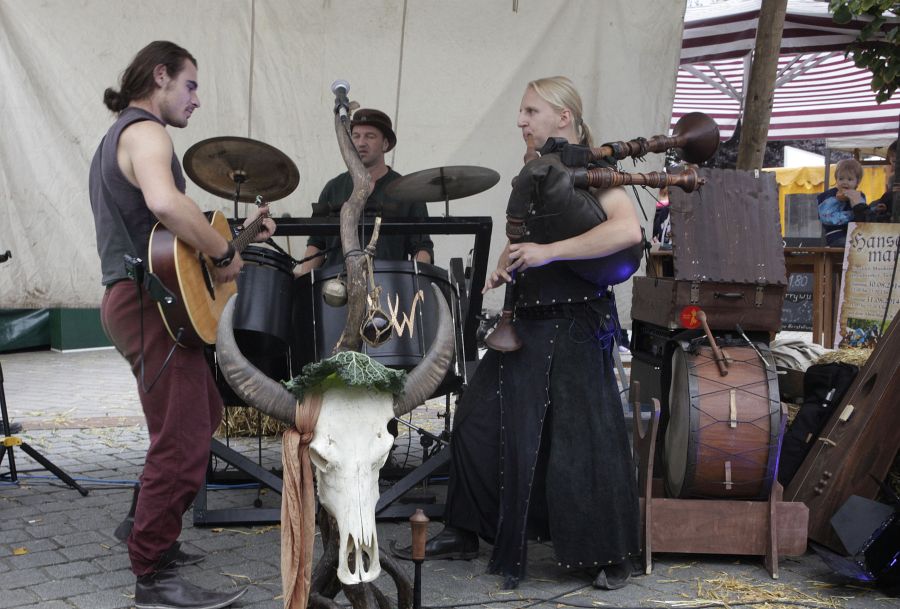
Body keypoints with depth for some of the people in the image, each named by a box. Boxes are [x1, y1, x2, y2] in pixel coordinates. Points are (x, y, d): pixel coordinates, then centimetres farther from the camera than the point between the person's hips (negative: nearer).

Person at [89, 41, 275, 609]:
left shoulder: (117, 136, 23)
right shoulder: (146, 131, -11)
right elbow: (164, 201, -34)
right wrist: (225, 253, -22)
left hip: (138, 300, 11)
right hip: (152, 303, -11)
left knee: (203, 415, 21)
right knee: (184, 445, -10)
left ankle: (158, 538, 31)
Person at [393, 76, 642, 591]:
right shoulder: (533, 174, 14)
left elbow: (628, 230, -26)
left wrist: (549, 252, -26)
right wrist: (503, 267, 5)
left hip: (576, 323, -8)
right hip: (525, 321, 8)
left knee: (581, 439, -4)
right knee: (480, 422, 8)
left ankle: (609, 557, 12)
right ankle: (466, 533, 22)